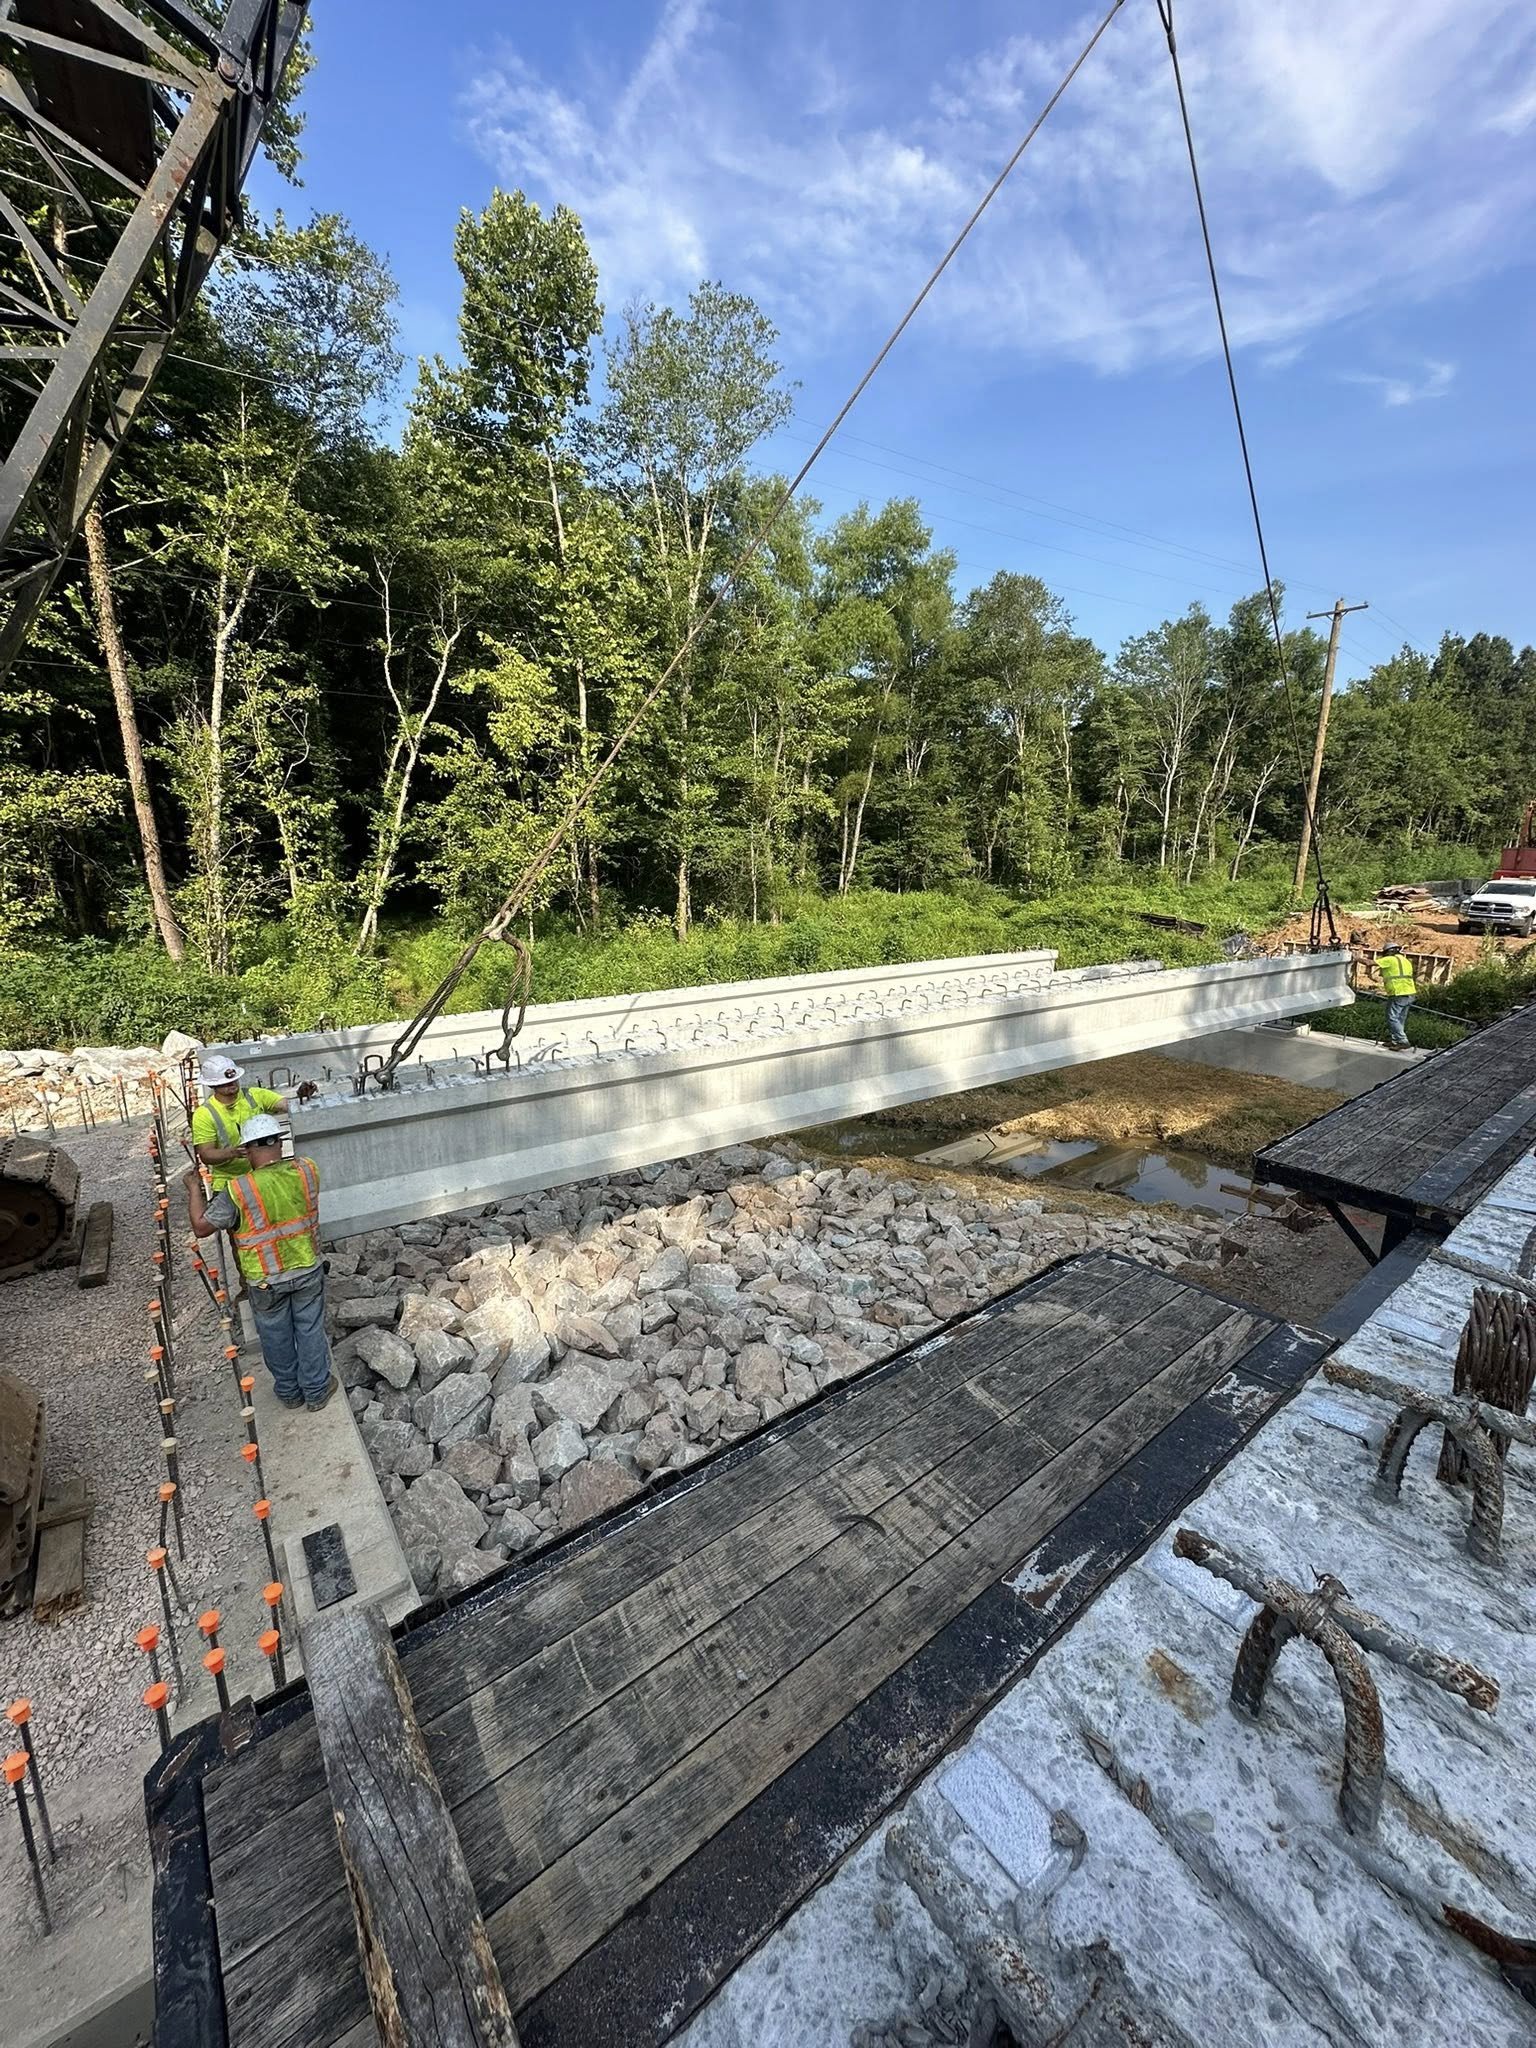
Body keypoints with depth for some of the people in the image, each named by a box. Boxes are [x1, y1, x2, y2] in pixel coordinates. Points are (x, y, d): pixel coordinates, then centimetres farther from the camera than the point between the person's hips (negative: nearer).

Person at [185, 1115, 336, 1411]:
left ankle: (289, 1392, 39)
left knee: (276, 1336, 20)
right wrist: (272, 1160, 17)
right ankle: (317, 1390, 31)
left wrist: (194, 1188, 3)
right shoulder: (307, 1171, -15)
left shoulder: (237, 1190, -23)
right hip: (307, 1270, 2)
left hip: (266, 1280, -1)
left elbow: (201, 1227, -8)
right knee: (310, 1329, 17)